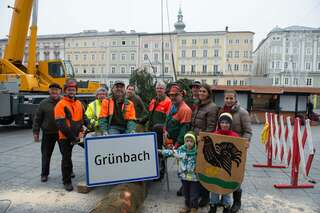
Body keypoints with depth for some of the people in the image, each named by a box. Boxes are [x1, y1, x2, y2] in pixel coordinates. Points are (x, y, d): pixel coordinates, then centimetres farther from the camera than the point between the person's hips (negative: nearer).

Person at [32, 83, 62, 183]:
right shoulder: (44, 103, 1)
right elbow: (37, 119, 4)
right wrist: (35, 132, 1)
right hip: (48, 133, 1)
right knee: (46, 154, 9)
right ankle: (44, 174, 25)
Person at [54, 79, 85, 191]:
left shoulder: (79, 103, 9)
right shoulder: (61, 104, -11)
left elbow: (83, 118, 17)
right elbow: (61, 124, -17)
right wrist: (72, 137, -17)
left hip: (77, 136, 5)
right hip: (65, 137, -5)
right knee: (66, 158, 3)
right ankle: (67, 182, 16)